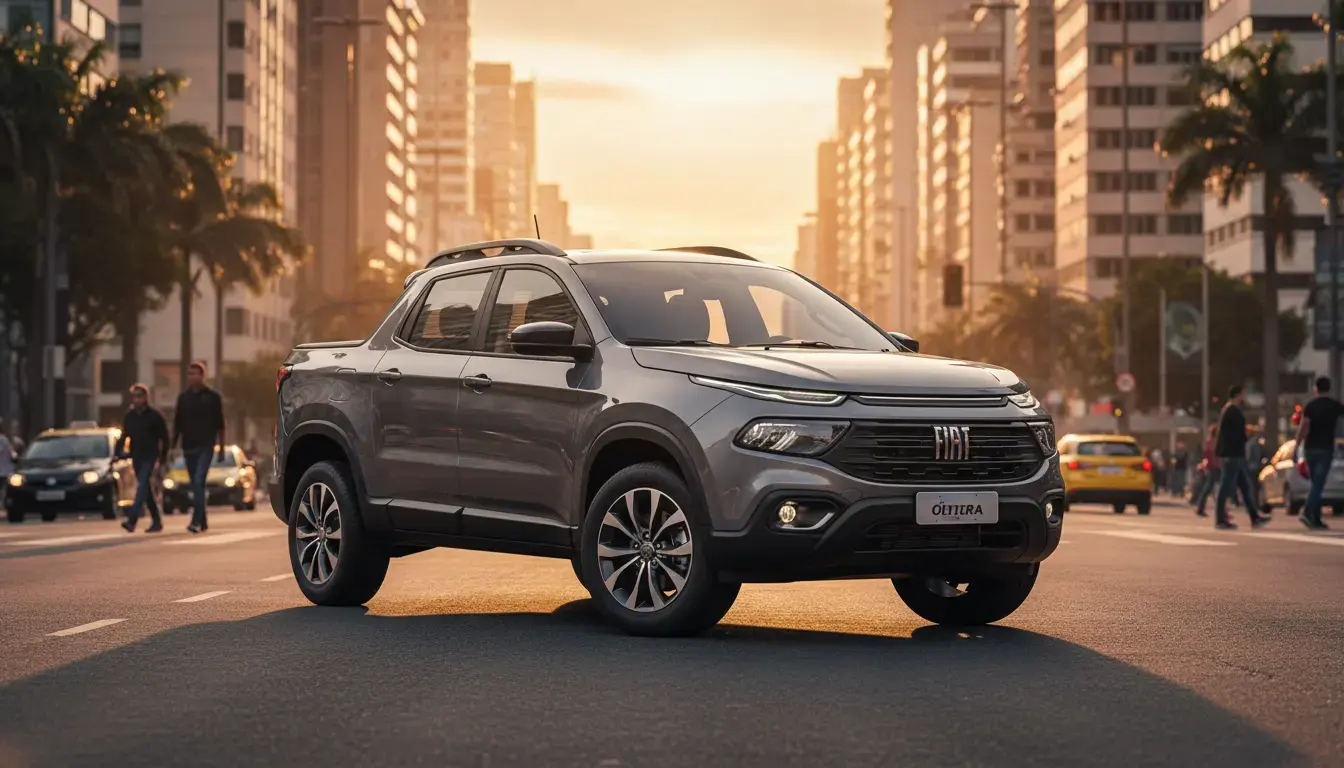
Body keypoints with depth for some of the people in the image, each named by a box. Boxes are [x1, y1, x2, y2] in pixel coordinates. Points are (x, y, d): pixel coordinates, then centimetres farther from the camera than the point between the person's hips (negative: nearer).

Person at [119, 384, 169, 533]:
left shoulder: (154, 415, -3)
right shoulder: (129, 416, 10)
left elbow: (164, 437, 0)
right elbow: (124, 436, 14)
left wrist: (163, 456, -2)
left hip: (150, 456, -6)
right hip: (136, 457, 6)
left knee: (143, 484, -20)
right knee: (146, 488, 10)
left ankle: (132, 519, -32)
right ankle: (156, 521, 19)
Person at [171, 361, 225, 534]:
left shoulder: (212, 397, 0)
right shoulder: (183, 397, 9)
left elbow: (220, 424, 2)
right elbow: (177, 424, 12)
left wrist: (221, 448, 1)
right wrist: (173, 446, 8)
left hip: (205, 446, -4)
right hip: (188, 448, 4)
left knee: (199, 482, -17)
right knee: (196, 485, 9)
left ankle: (196, 521, -21)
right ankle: (202, 521, 19)